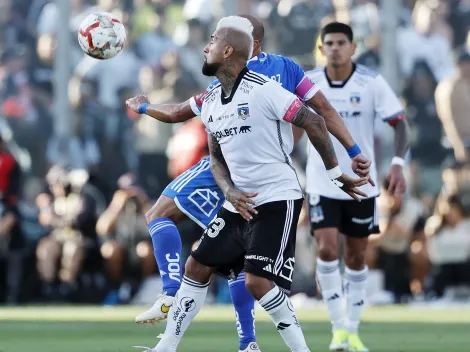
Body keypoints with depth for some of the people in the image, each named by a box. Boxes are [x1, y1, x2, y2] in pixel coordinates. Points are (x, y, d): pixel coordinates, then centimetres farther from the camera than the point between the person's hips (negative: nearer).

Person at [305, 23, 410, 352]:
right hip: (322, 184, 0)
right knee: (327, 251, -14)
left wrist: (398, 164, -21)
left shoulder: (372, 83, -9)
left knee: (356, 256, 8)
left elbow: (400, 124, -7)